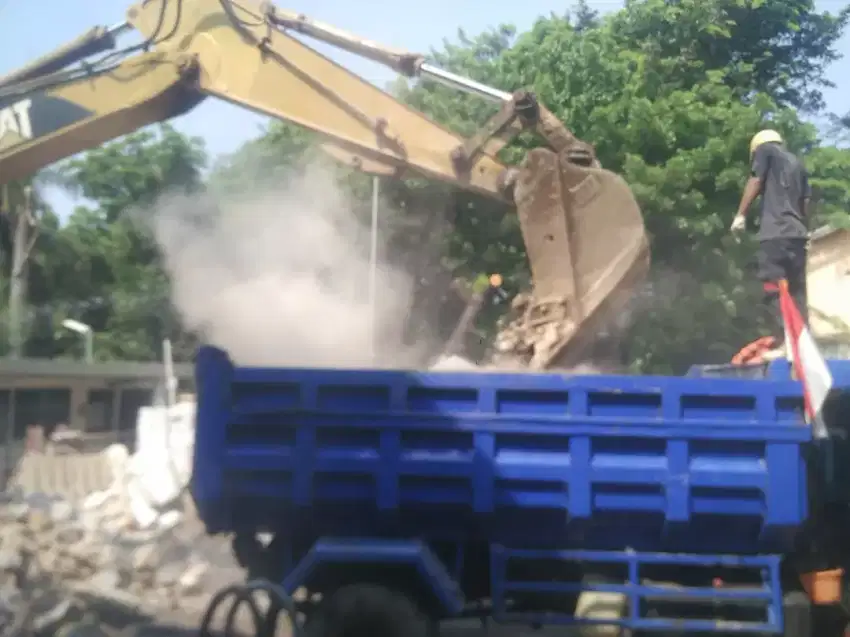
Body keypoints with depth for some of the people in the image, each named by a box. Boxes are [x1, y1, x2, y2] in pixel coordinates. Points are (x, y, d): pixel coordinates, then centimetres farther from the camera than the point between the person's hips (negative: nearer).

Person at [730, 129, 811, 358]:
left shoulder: (765, 149, 10)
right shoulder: (796, 161, 26)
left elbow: (756, 181, -1)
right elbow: (806, 200, 23)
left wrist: (741, 214, -1)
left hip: (775, 232, -7)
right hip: (798, 233, 7)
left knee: (774, 290, -10)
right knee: (797, 290, 8)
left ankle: (783, 344, -18)